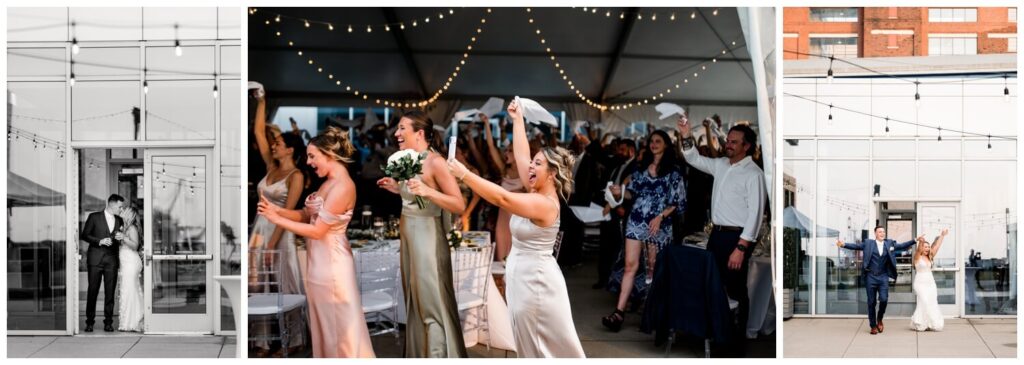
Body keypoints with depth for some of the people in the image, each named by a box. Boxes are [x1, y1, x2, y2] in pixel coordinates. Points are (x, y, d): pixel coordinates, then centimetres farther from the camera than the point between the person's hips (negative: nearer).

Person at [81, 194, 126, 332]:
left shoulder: (119, 221, 15)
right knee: (92, 291, -1)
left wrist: (122, 237, -2)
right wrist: (99, 241, -13)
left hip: (112, 260, 3)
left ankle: (108, 322, 5)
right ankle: (90, 322, 6)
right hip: (96, 258, -3)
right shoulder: (94, 217, 3)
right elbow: (84, 235, 0)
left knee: (110, 292, 0)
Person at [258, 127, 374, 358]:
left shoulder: (343, 186, -21)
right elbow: (306, 215, 8)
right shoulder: (328, 182, 10)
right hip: (318, 260, 9)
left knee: (339, 322, 2)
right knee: (323, 320, 17)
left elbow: (317, 230, -21)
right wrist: (276, 209, -8)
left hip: (331, 261, -9)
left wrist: (276, 219, -17)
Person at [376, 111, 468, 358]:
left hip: (428, 238, -9)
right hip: (409, 238, 9)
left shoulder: (436, 162, -16)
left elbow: (459, 205, -20)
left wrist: (428, 191, -30)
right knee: (416, 302, 16)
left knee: (433, 305, -2)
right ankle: (419, 353, 27)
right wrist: (398, 188, 13)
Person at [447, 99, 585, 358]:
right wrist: (517, 119, 14)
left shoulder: (545, 204, -22)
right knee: (531, 344, 15)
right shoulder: (537, 193, 4)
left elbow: (502, 198, -32)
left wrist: (464, 173, -32)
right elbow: (521, 155, 9)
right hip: (524, 278, 10)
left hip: (536, 281, -10)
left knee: (547, 345, 1)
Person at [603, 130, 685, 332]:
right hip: (636, 220, 2)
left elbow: (678, 202, -3)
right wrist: (620, 192, -6)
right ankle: (619, 311, -12)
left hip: (658, 224, -2)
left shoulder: (673, 171, 1)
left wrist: (660, 216, -13)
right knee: (630, 264, -6)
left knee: (652, 267, 5)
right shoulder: (641, 167, 13)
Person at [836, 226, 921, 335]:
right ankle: (873, 326, 15)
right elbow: (856, 246, -4)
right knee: (871, 302, 3)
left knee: (884, 299, -11)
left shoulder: (890, 244, 10)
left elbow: (903, 246, 7)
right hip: (871, 277, -1)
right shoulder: (868, 243, 3)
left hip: (883, 277, 1)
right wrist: (843, 244, -20)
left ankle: (879, 319, 17)